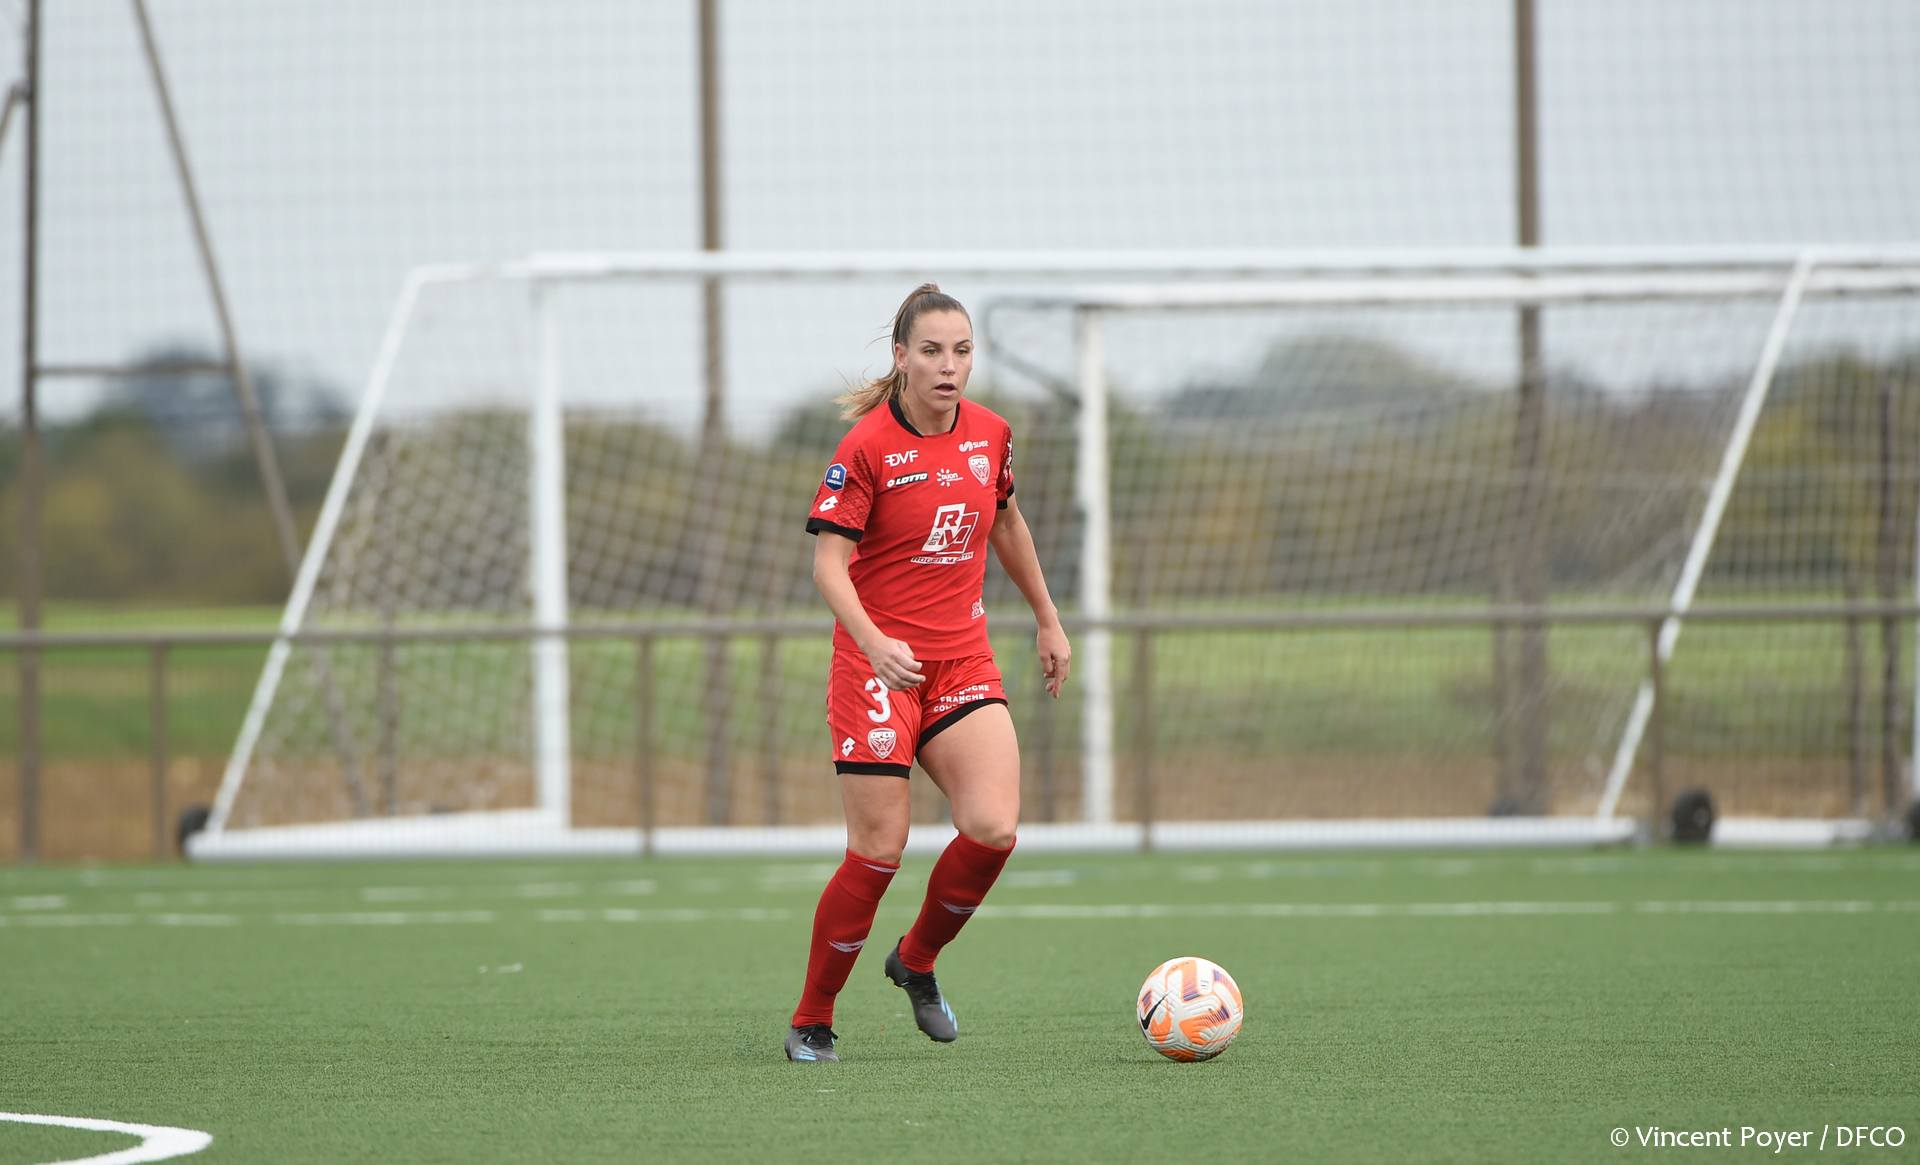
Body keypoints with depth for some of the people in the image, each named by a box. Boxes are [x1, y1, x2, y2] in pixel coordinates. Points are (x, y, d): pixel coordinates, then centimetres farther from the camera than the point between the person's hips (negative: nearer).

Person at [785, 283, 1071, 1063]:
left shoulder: (990, 435, 4)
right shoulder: (867, 445, -12)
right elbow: (828, 562, -17)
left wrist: (1046, 619, 28)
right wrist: (873, 642, -33)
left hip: (964, 661, 5)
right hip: (879, 663, -5)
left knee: (993, 828, -13)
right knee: (878, 851, -7)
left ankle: (917, 961, 14)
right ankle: (812, 1021, 10)